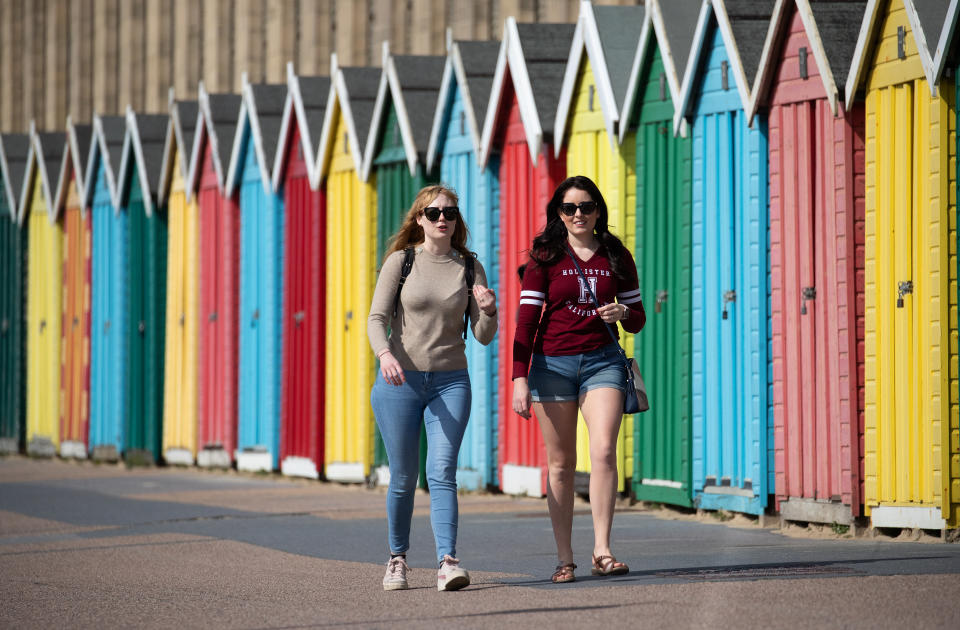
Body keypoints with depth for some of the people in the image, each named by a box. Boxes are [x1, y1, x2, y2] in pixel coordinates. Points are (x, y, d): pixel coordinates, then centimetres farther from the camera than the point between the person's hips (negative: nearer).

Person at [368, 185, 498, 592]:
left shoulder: (469, 268, 6)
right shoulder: (400, 261, 1)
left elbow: (483, 336, 6)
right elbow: (377, 318, -6)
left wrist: (488, 311, -15)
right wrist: (385, 354, -25)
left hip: (450, 382, 1)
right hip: (400, 380, -1)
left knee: (442, 471, -13)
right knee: (403, 477, 5)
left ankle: (448, 562, -21)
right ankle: (397, 559, 24)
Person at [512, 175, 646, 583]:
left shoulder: (616, 258, 8)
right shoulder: (545, 258, 1)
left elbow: (637, 319, 14)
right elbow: (526, 319, -3)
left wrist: (623, 313, -10)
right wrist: (520, 378, -12)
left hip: (602, 361, 1)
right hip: (553, 363, -1)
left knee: (603, 451, -17)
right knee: (561, 464, 3)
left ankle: (602, 551, -16)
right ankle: (564, 560, 8)